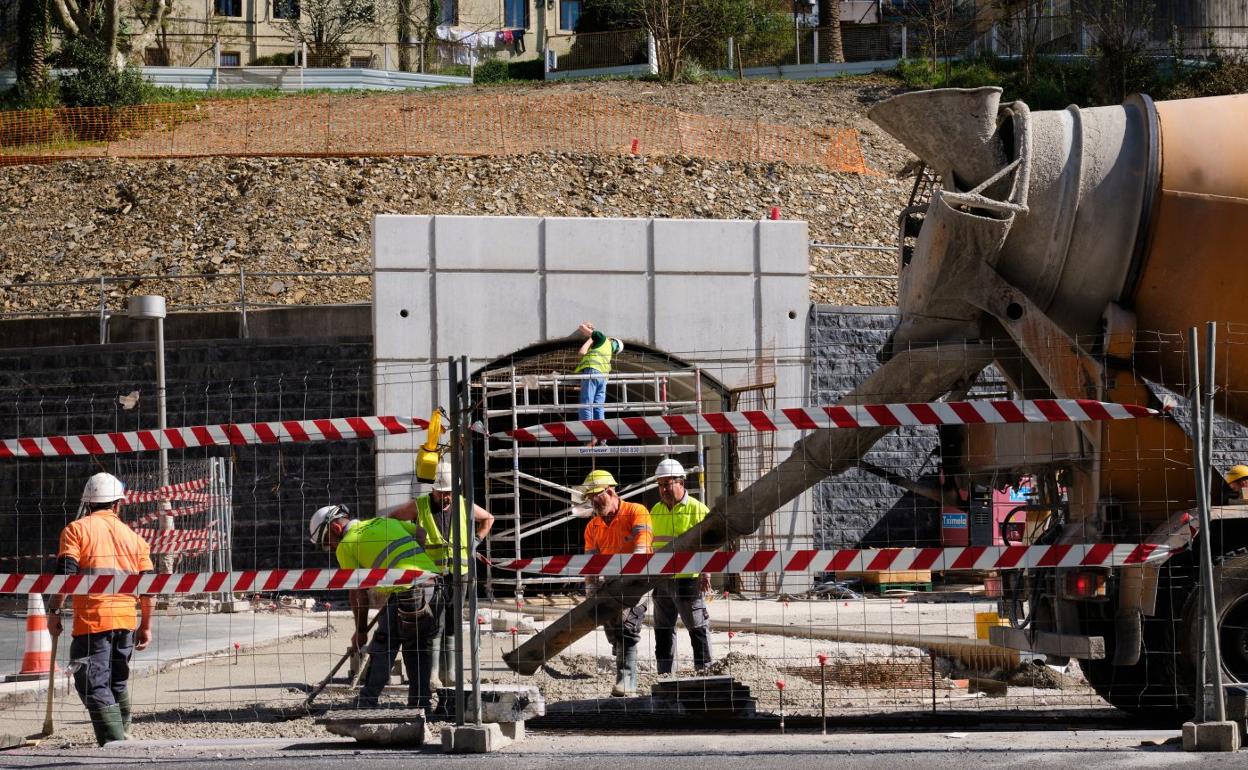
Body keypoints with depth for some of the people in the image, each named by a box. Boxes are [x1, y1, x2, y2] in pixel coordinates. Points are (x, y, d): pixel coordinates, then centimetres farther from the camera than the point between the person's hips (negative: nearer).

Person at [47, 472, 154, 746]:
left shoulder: (76, 530, 2)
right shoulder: (132, 536, 15)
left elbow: (65, 573, -10)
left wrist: (54, 612, -4)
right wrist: (146, 627, 18)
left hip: (92, 620, -5)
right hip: (127, 620, 5)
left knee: (93, 685, -7)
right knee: (118, 682, 20)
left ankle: (114, 741, -19)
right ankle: (121, 734, 27)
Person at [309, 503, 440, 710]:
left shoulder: (345, 547, 5)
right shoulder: (385, 522, 24)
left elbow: (358, 592, 5)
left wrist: (361, 631, 14)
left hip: (406, 591, -6)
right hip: (435, 584, 6)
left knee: (383, 648, 6)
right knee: (421, 648, 17)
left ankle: (367, 703, 7)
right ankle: (421, 703, 19)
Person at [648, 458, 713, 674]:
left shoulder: (696, 509, -6)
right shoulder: (656, 511, 14)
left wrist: (706, 572, -20)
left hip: (687, 578, -7)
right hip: (660, 580, 7)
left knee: (698, 628, -3)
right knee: (663, 629, 12)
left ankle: (704, 670, 1)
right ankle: (664, 674, 19)